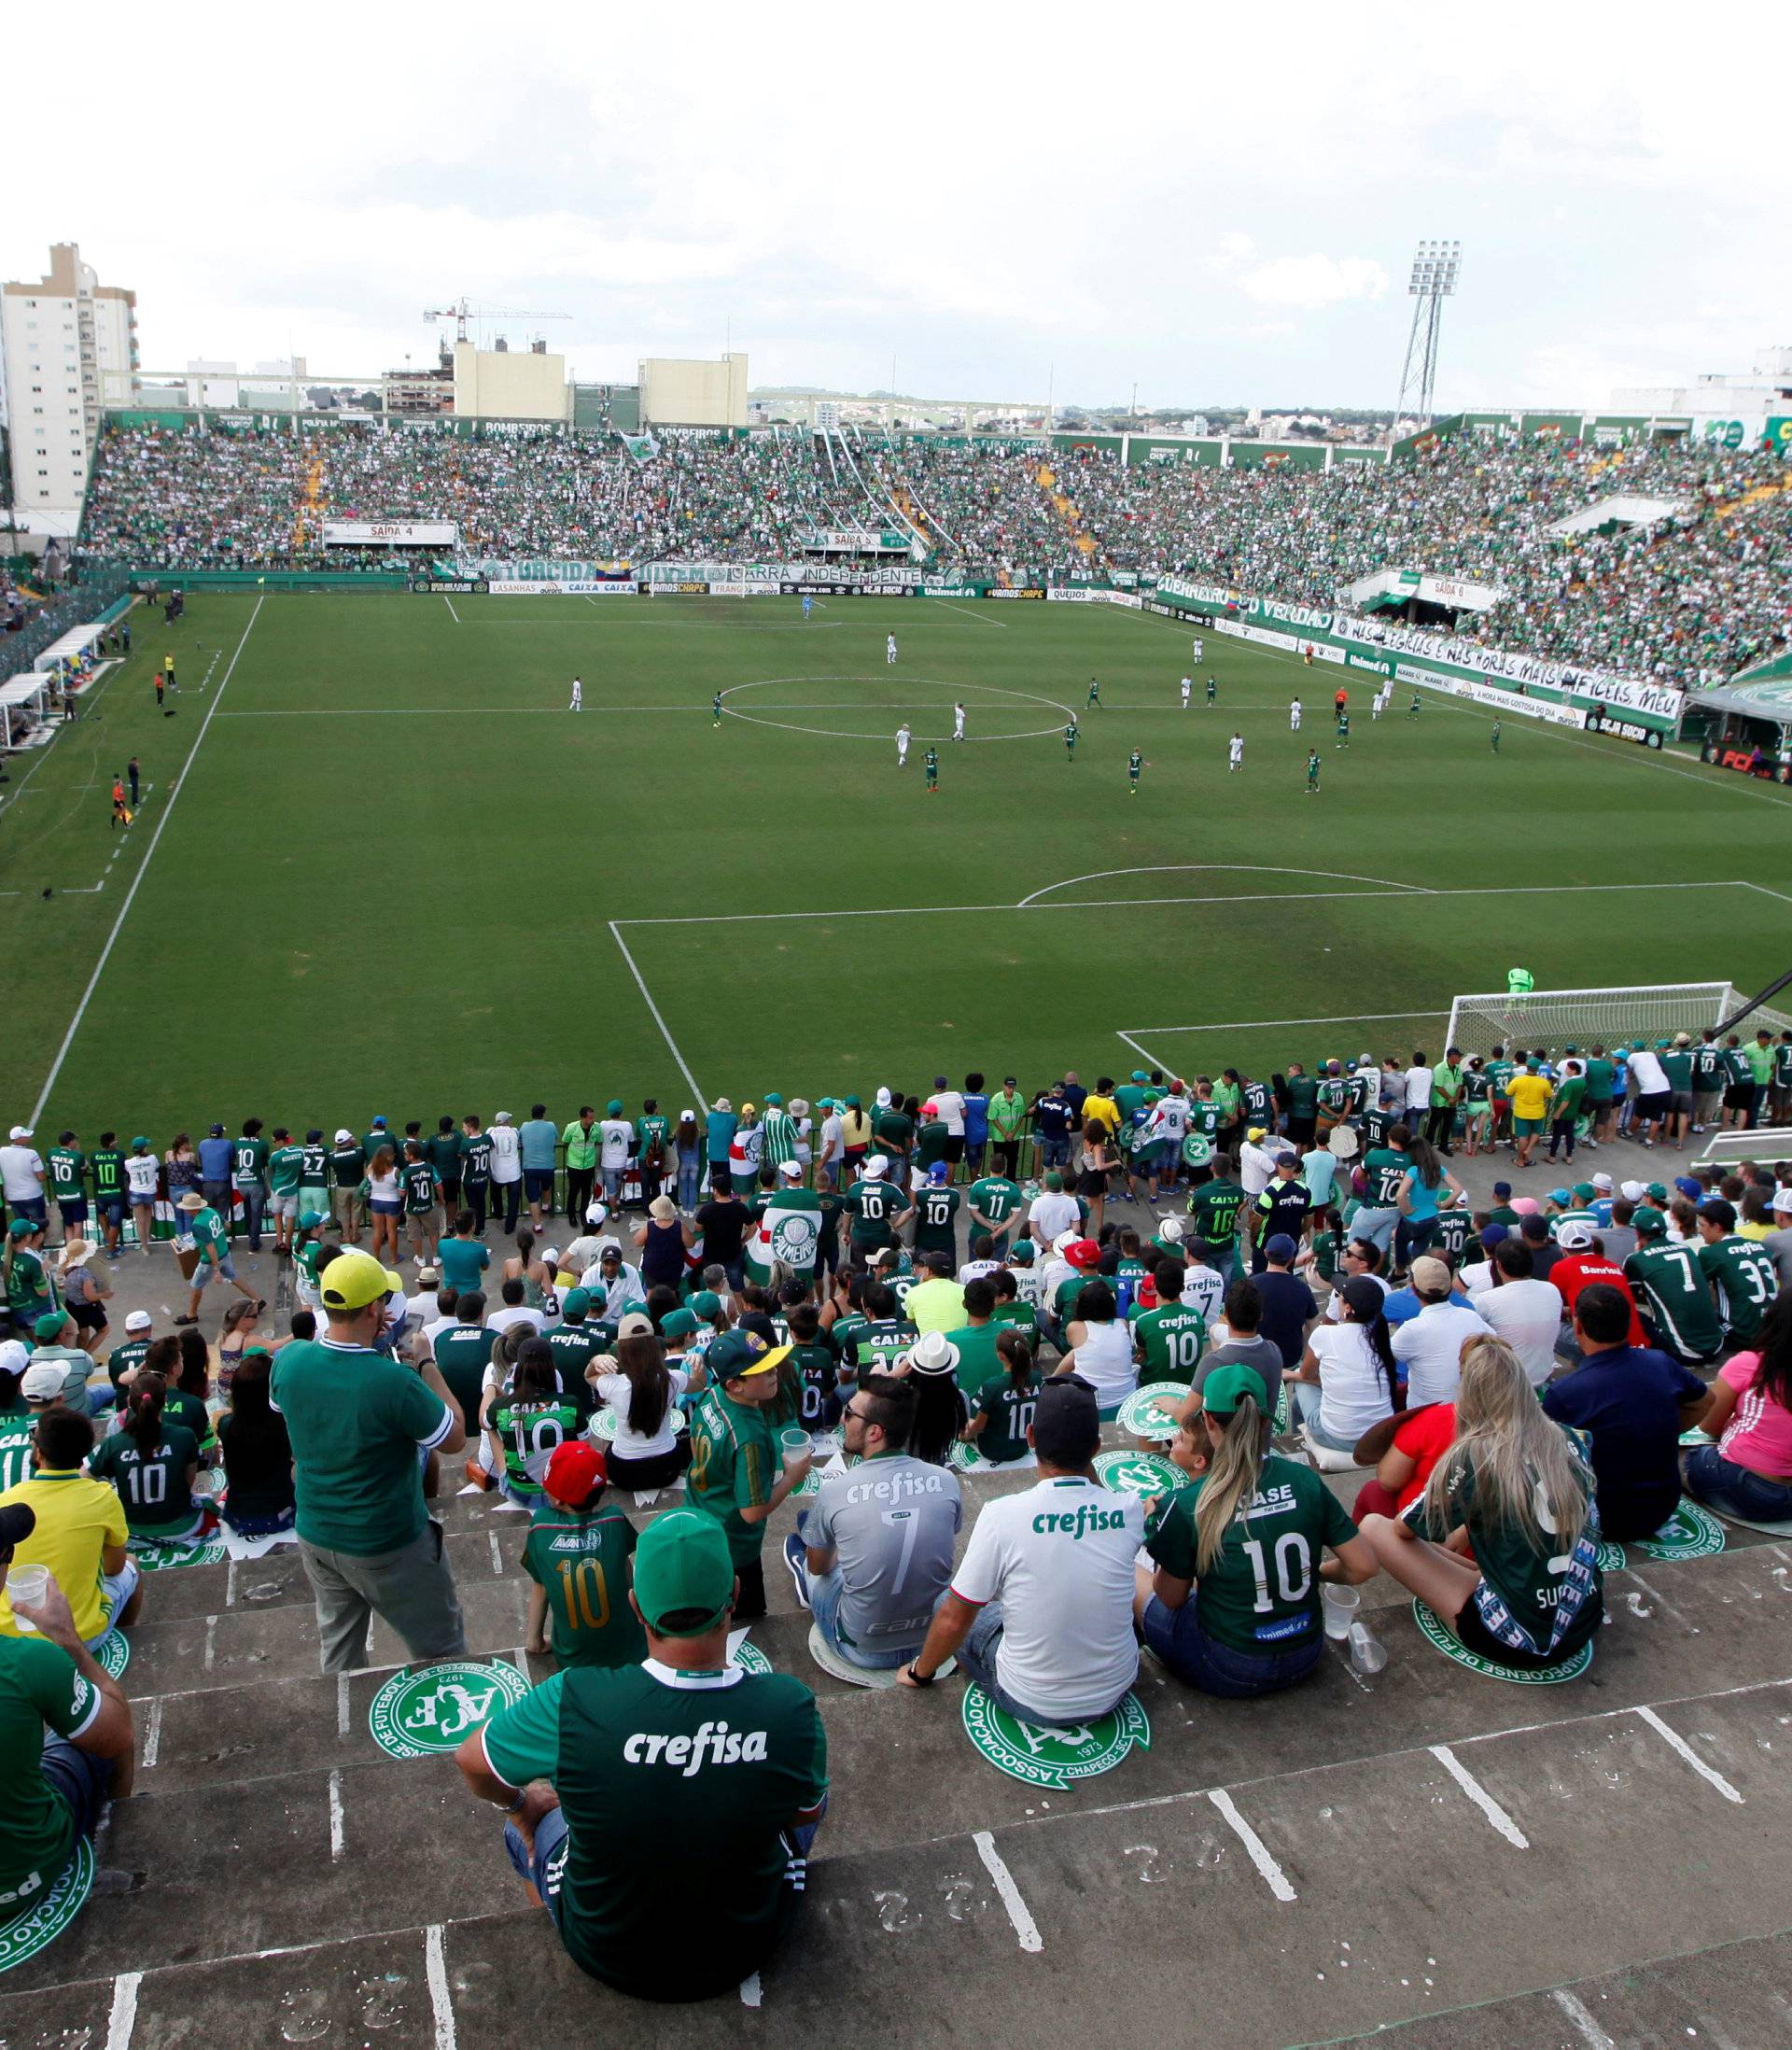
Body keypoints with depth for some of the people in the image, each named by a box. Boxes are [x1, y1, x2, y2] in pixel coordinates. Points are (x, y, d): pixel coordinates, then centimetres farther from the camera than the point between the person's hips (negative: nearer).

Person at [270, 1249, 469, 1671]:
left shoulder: (288, 1361, -15)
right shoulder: (394, 1382, -32)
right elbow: (455, 1438, -16)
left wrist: (361, 1339, 2)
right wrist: (426, 1364, -8)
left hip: (315, 1536, 6)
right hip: (387, 1548, -6)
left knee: (338, 1648, 26)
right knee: (440, 1652, 15)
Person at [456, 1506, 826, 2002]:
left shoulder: (576, 1701, -31)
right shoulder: (791, 1709, -28)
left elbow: (470, 1764, -10)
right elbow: (807, 1812, -6)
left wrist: (518, 1802, 12)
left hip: (607, 1956, 0)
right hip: (744, 1952, 1)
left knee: (531, 1804, 27)